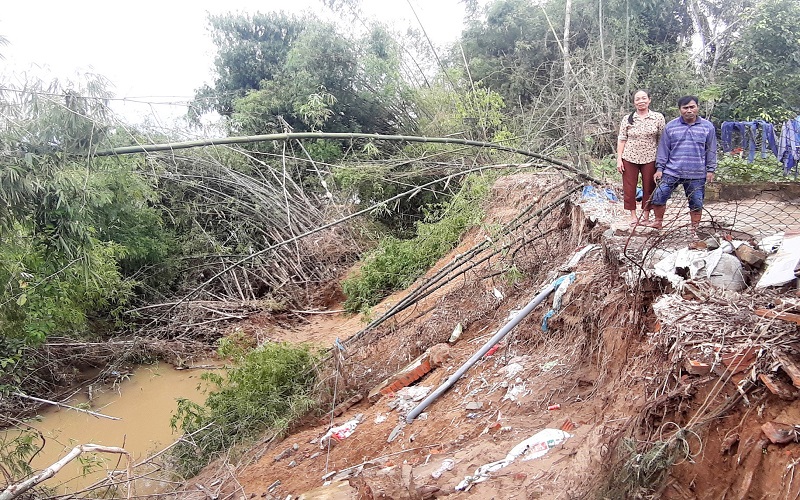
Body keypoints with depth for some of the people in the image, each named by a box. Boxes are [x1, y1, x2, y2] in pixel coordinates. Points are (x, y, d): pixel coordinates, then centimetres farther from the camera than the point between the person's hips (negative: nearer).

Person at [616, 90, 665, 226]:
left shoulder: (658, 117, 1)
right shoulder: (627, 119, 4)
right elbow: (621, 140, 4)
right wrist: (619, 159, -2)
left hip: (650, 159, -1)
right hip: (629, 158, 1)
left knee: (649, 187, 6)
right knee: (629, 188, 2)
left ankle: (646, 215, 18)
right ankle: (633, 215, 13)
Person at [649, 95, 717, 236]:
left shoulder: (708, 127, 3)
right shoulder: (671, 126, 3)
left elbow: (711, 150, 8)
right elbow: (664, 149, 6)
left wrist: (710, 170, 5)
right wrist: (659, 168, 2)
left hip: (697, 175, 0)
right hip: (671, 172, 0)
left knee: (696, 203, 6)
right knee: (658, 197, -3)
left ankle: (694, 230, 20)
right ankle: (658, 222, 18)